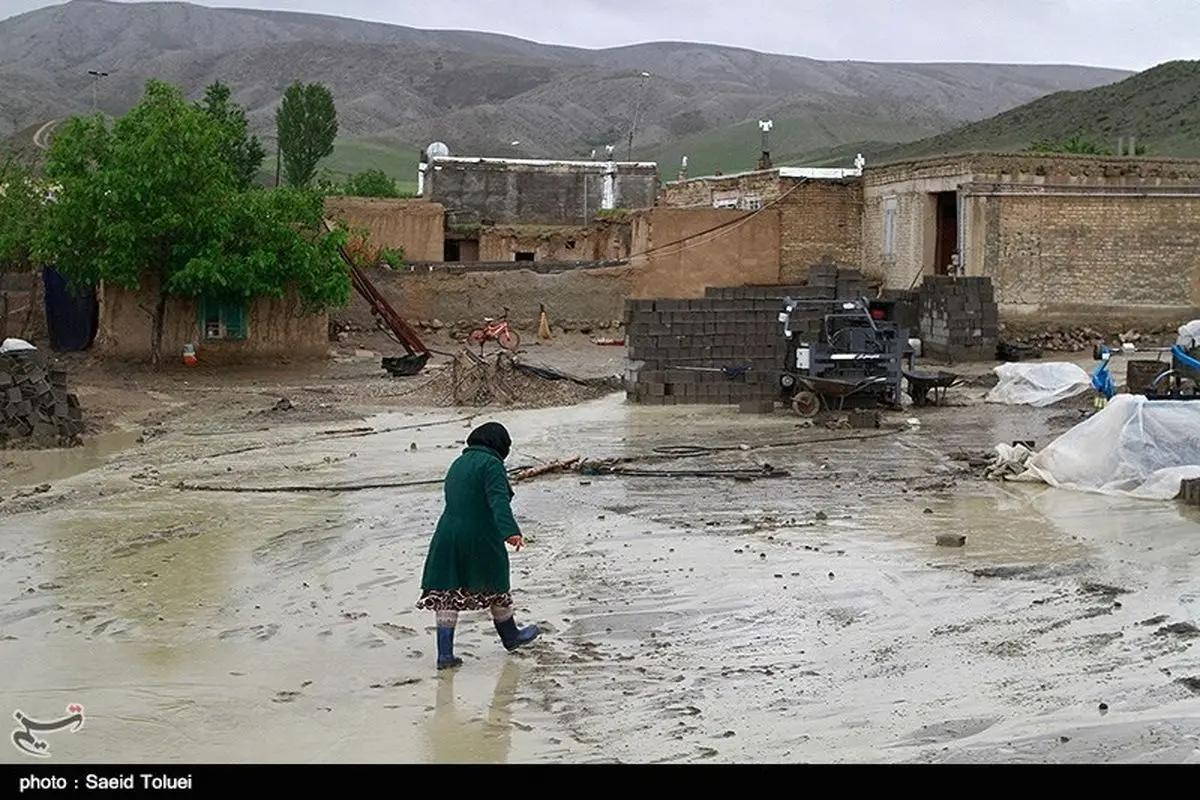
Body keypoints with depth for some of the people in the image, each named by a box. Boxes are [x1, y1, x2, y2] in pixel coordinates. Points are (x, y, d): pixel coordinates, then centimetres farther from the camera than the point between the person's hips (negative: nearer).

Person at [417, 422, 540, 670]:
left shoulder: (458, 464, 17)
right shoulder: (491, 464, -8)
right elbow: (499, 501, -23)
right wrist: (511, 531, -35)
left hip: (447, 536, 6)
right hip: (480, 540, -6)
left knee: (447, 593, 4)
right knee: (496, 587, 14)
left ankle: (445, 652, -1)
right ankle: (511, 637, 33)